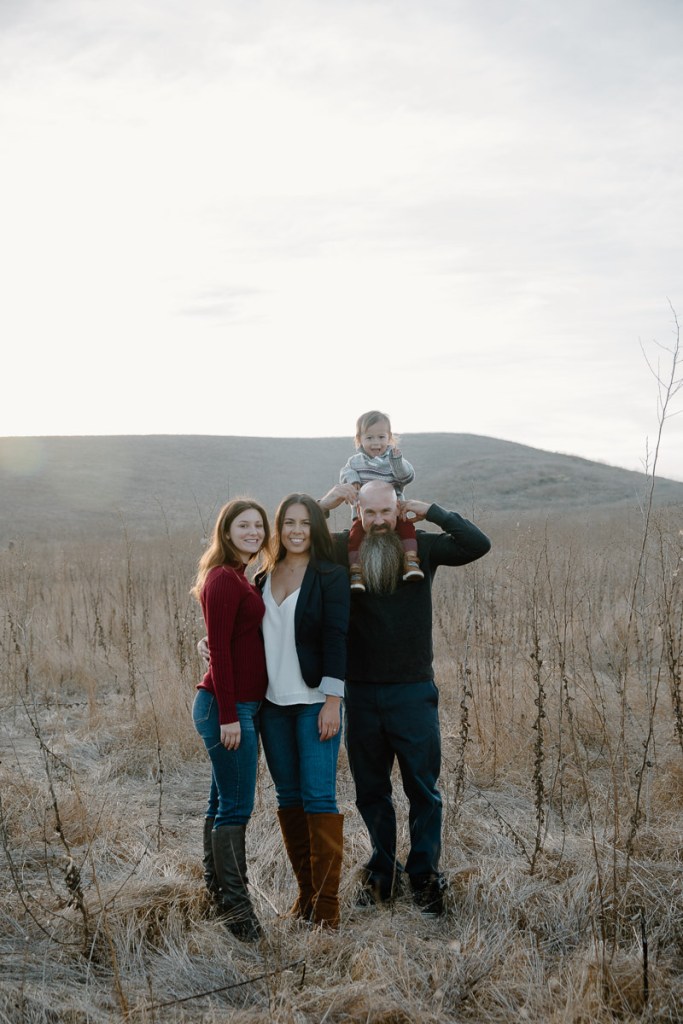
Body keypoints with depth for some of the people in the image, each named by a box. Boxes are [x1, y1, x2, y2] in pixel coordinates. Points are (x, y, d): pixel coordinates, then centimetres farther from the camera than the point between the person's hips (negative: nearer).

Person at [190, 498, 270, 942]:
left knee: (224, 802, 15)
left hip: (242, 704, 10)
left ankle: (216, 889, 25)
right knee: (237, 806, -5)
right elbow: (219, 649, -18)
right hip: (228, 705, -10)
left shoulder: (240, 579, 15)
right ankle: (236, 904, 1)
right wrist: (229, 715, -19)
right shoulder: (224, 579, -14)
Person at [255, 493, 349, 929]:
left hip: (315, 701, -5)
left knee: (319, 795, -7)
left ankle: (327, 901, -1)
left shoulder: (330, 575, -4)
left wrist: (332, 701, -15)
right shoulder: (264, 578, 11)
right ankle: (306, 892, 20)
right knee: (288, 797, 9)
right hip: (273, 703, 5)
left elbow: (336, 640, -10)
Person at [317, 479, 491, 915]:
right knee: (370, 791, 13)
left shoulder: (421, 547, -1)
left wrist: (430, 511, -11)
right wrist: (323, 505, -10)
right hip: (360, 691, 2)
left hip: (413, 690, -1)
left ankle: (425, 875, 19)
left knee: (423, 789, 5)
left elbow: (479, 544, -11)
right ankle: (382, 873, 28)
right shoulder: (341, 550, 1)